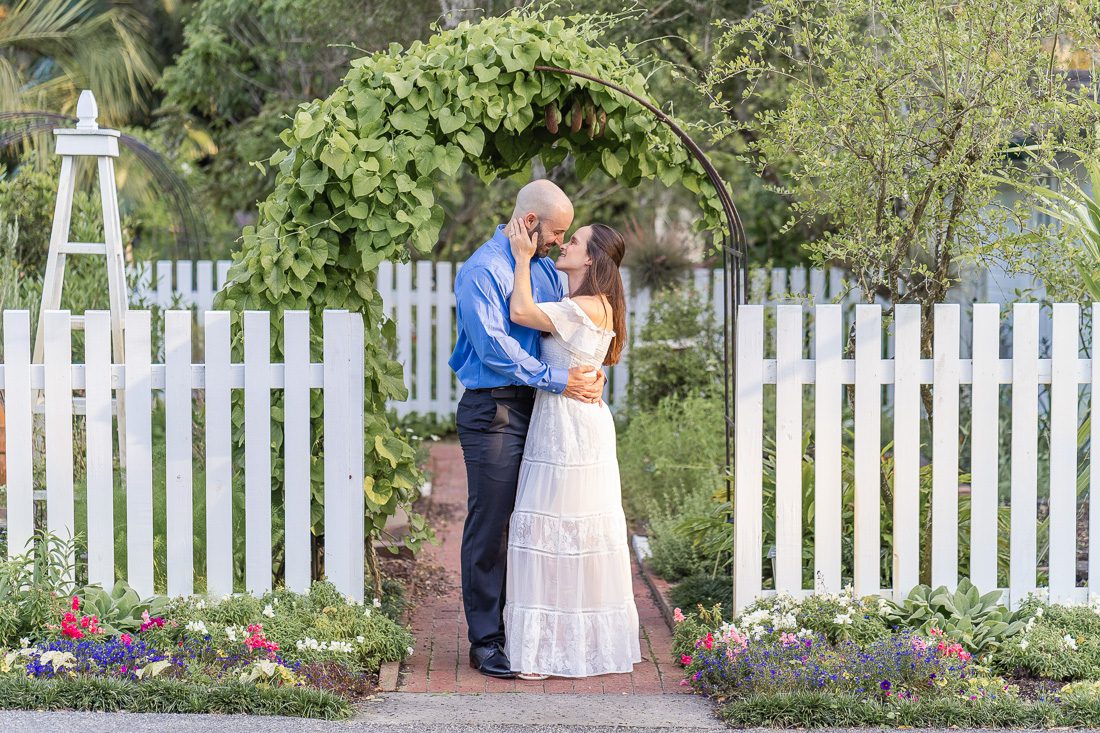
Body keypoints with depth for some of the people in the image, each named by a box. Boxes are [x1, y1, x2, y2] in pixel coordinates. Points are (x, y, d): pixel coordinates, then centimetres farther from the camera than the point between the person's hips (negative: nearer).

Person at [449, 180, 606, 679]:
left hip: (537, 409, 8)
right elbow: (495, 348, -19)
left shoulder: (544, 268, 14)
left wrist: (591, 371, -3)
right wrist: (560, 380, -19)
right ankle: (485, 642, 4)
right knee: (490, 527, -3)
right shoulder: (482, 270, -12)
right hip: (493, 411, -8)